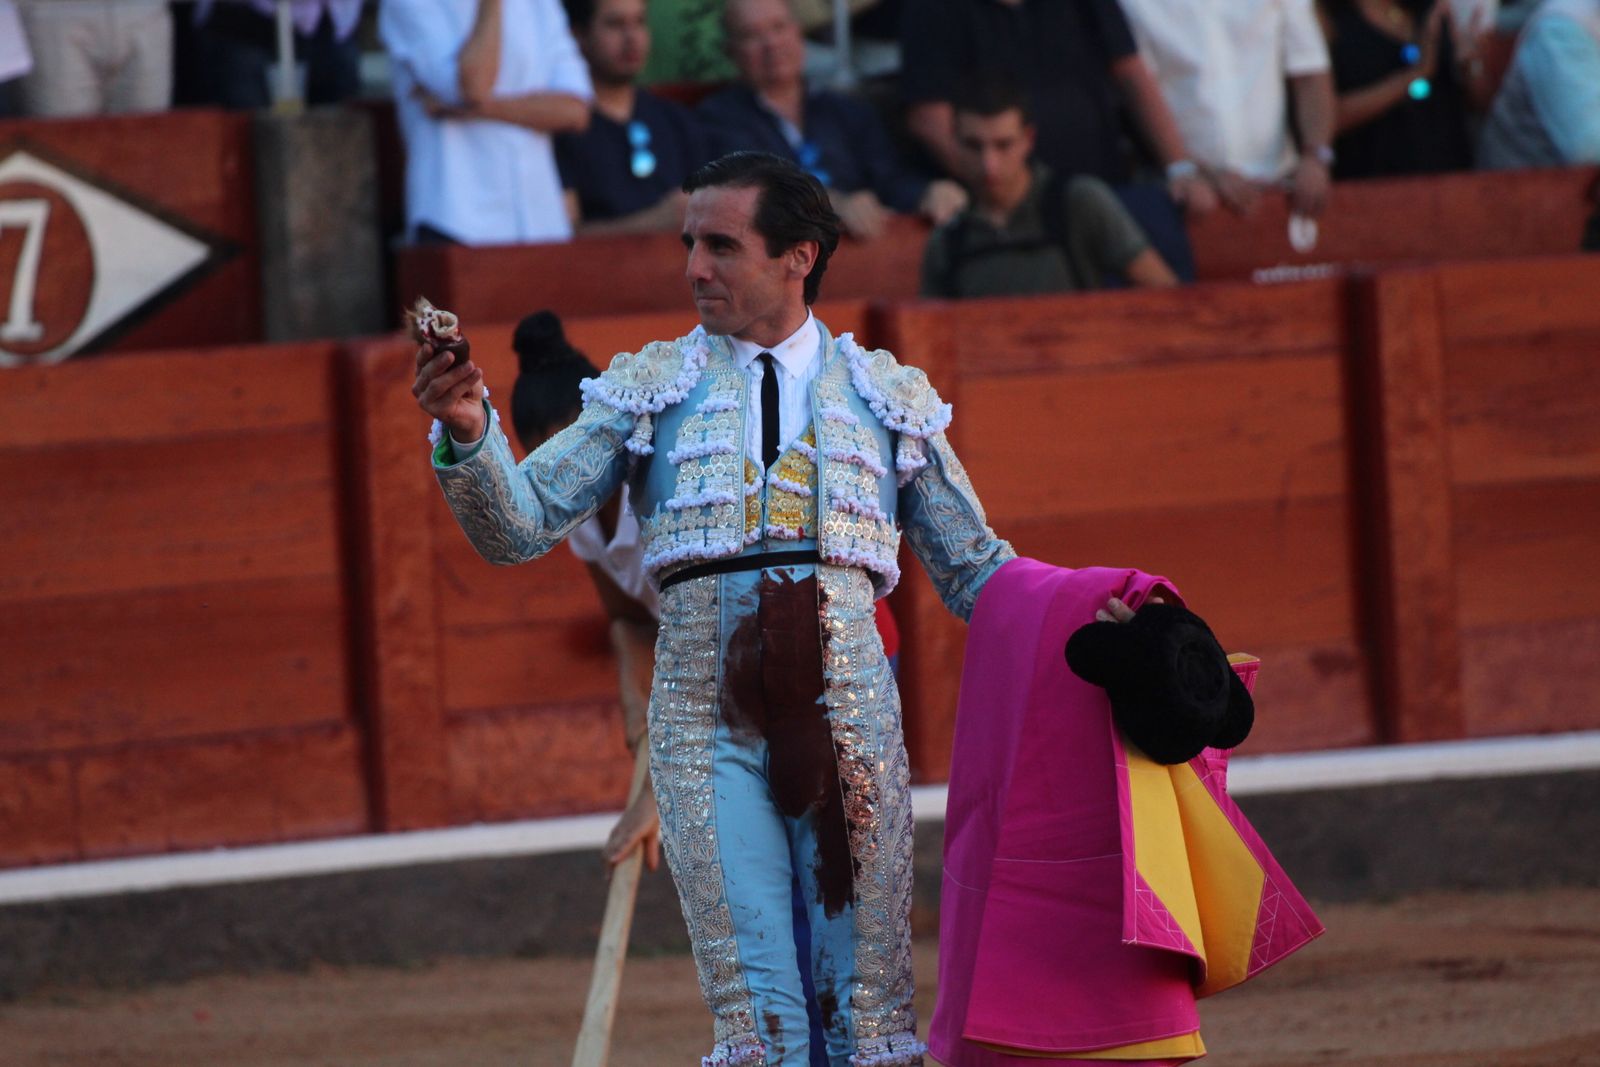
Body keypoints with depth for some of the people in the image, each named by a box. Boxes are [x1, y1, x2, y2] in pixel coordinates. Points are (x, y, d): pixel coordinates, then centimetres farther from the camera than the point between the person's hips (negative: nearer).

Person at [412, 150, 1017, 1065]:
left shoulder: (885, 396, 14)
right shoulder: (650, 391, 13)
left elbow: (977, 571, 17)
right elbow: (520, 527, 4)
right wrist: (470, 434, -15)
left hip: (848, 707, 1)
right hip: (706, 708, 0)